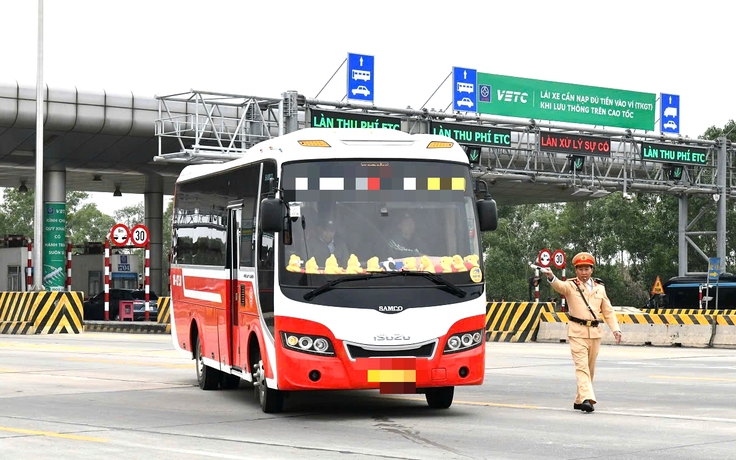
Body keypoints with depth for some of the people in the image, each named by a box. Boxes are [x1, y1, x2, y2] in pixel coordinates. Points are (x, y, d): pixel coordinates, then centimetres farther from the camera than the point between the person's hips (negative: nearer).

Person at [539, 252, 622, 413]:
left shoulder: (599, 288, 11)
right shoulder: (571, 286, 0)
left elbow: (608, 311, 13)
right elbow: (560, 286, -23)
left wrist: (615, 329, 1)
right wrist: (551, 277, -46)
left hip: (595, 332, 5)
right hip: (577, 331, -4)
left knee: (590, 368, 9)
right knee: (582, 366, -15)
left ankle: (579, 400, 20)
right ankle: (587, 399, -25)